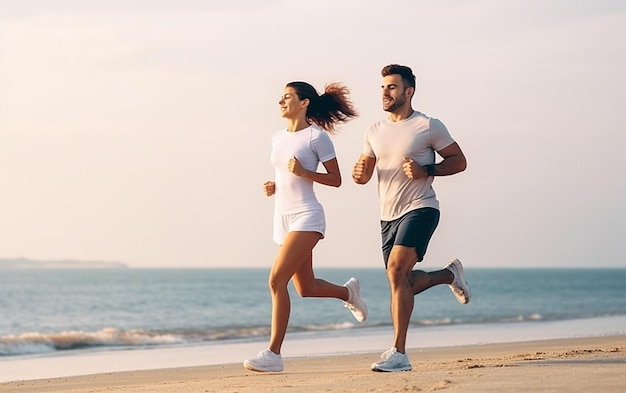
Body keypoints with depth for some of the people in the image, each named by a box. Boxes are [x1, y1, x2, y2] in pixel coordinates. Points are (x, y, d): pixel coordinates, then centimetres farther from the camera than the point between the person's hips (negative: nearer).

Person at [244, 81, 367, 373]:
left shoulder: (317, 136, -7)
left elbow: (336, 179, -5)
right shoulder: (278, 137, 13)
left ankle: (273, 354, -18)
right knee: (306, 289, 15)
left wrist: (304, 172, -18)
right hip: (283, 217, 8)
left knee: (277, 279, -20)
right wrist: (272, 187, 5)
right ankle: (348, 292, 45)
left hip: (306, 216, -8)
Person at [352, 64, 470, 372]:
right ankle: (450, 274, 43)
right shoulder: (375, 132, 11)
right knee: (404, 284, 11)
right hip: (388, 216, 7)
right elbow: (363, 174, 13)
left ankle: (399, 353, -22)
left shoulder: (429, 126, -4)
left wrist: (426, 170, -16)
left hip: (419, 209, -7)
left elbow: (459, 161, 0)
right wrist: (359, 172, -11)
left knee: (397, 271, -24)